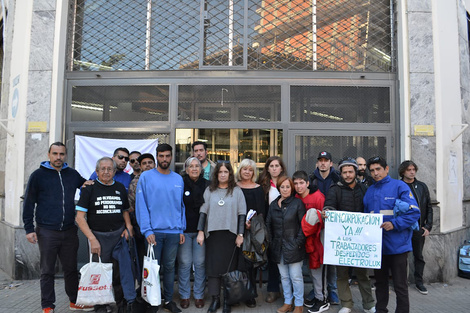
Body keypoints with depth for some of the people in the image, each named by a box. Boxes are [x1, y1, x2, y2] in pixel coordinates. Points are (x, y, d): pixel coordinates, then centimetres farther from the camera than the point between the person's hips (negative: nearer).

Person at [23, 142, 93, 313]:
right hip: (46, 232, -3)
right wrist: (29, 229, -5)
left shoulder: (72, 174, 7)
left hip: (69, 231, 3)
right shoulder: (38, 175, -2)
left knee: (71, 268, 13)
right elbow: (29, 203, -1)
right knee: (47, 271, 8)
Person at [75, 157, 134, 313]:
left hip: (119, 234, 3)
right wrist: (92, 239, -13)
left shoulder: (120, 188, 10)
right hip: (98, 235, -2)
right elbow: (79, 217, -6)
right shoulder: (89, 188, -2)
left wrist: (128, 227, 3)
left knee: (121, 270, 0)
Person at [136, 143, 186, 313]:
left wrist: (181, 230, 4)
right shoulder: (146, 177, -3)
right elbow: (141, 205, -7)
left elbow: (181, 206, 10)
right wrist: (147, 230, -14)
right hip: (154, 231, -3)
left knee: (170, 266, 11)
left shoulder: (178, 179, 8)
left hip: (174, 231, 3)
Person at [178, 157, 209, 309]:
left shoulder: (207, 185, 5)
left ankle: (199, 295, 20)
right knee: (184, 263, 4)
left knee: (200, 263, 6)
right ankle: (184, 295, 19)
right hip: (184, 230, -1)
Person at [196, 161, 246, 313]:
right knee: (213, 267, 3)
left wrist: (240, 234, -3)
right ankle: (215, 299, 14)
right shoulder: (209, 191, 7)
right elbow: (203, 211, 6)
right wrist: (200, 231, -1)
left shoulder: (236, 191, 3)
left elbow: (242, 214, 2)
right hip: (213, 234, 1)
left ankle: (227, 300, 13)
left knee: (229, 267, 3)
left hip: (230, 234, -1)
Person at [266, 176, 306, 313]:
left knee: (296, 277, 1)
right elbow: (268, 224, 12)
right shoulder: (273, 204, 9)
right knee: (284, 277, 14)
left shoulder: (297, 203, -5)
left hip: (293, 247, -4)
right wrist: (271, 242, 4)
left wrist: (298, 242, -12)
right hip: (278, 247, 5)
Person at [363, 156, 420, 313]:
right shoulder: (369, 191, 11)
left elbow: (414, 212, -14)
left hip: (397, 245, -5)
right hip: (377, 245, 6)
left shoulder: (399, 186, -6)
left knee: (400, 285, 4)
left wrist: (394, 224, -25)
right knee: (380, 282, 19)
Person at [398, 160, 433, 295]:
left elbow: (429, 208, 9)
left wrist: (428, 226, 2)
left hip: (419, 228, 4)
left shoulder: (422, 186, 7)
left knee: (419, 256, 14)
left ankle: (419, 282, 28)